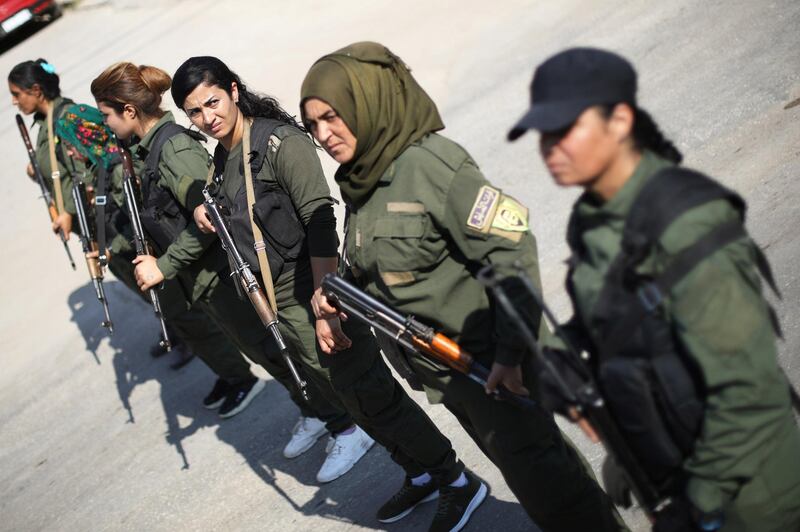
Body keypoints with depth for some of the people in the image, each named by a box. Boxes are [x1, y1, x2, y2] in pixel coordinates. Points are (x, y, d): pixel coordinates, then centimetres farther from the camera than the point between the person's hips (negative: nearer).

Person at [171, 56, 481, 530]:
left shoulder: (281, 142, -16)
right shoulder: (222, 157, 9)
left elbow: (320, 223, -23)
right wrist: (204, 207, 2)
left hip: (317, 293, -8)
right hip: (284, 303, 8)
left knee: (372, 394, -3)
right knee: (345, 394, 16)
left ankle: (458, 482, 13)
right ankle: (420, 475, 32)